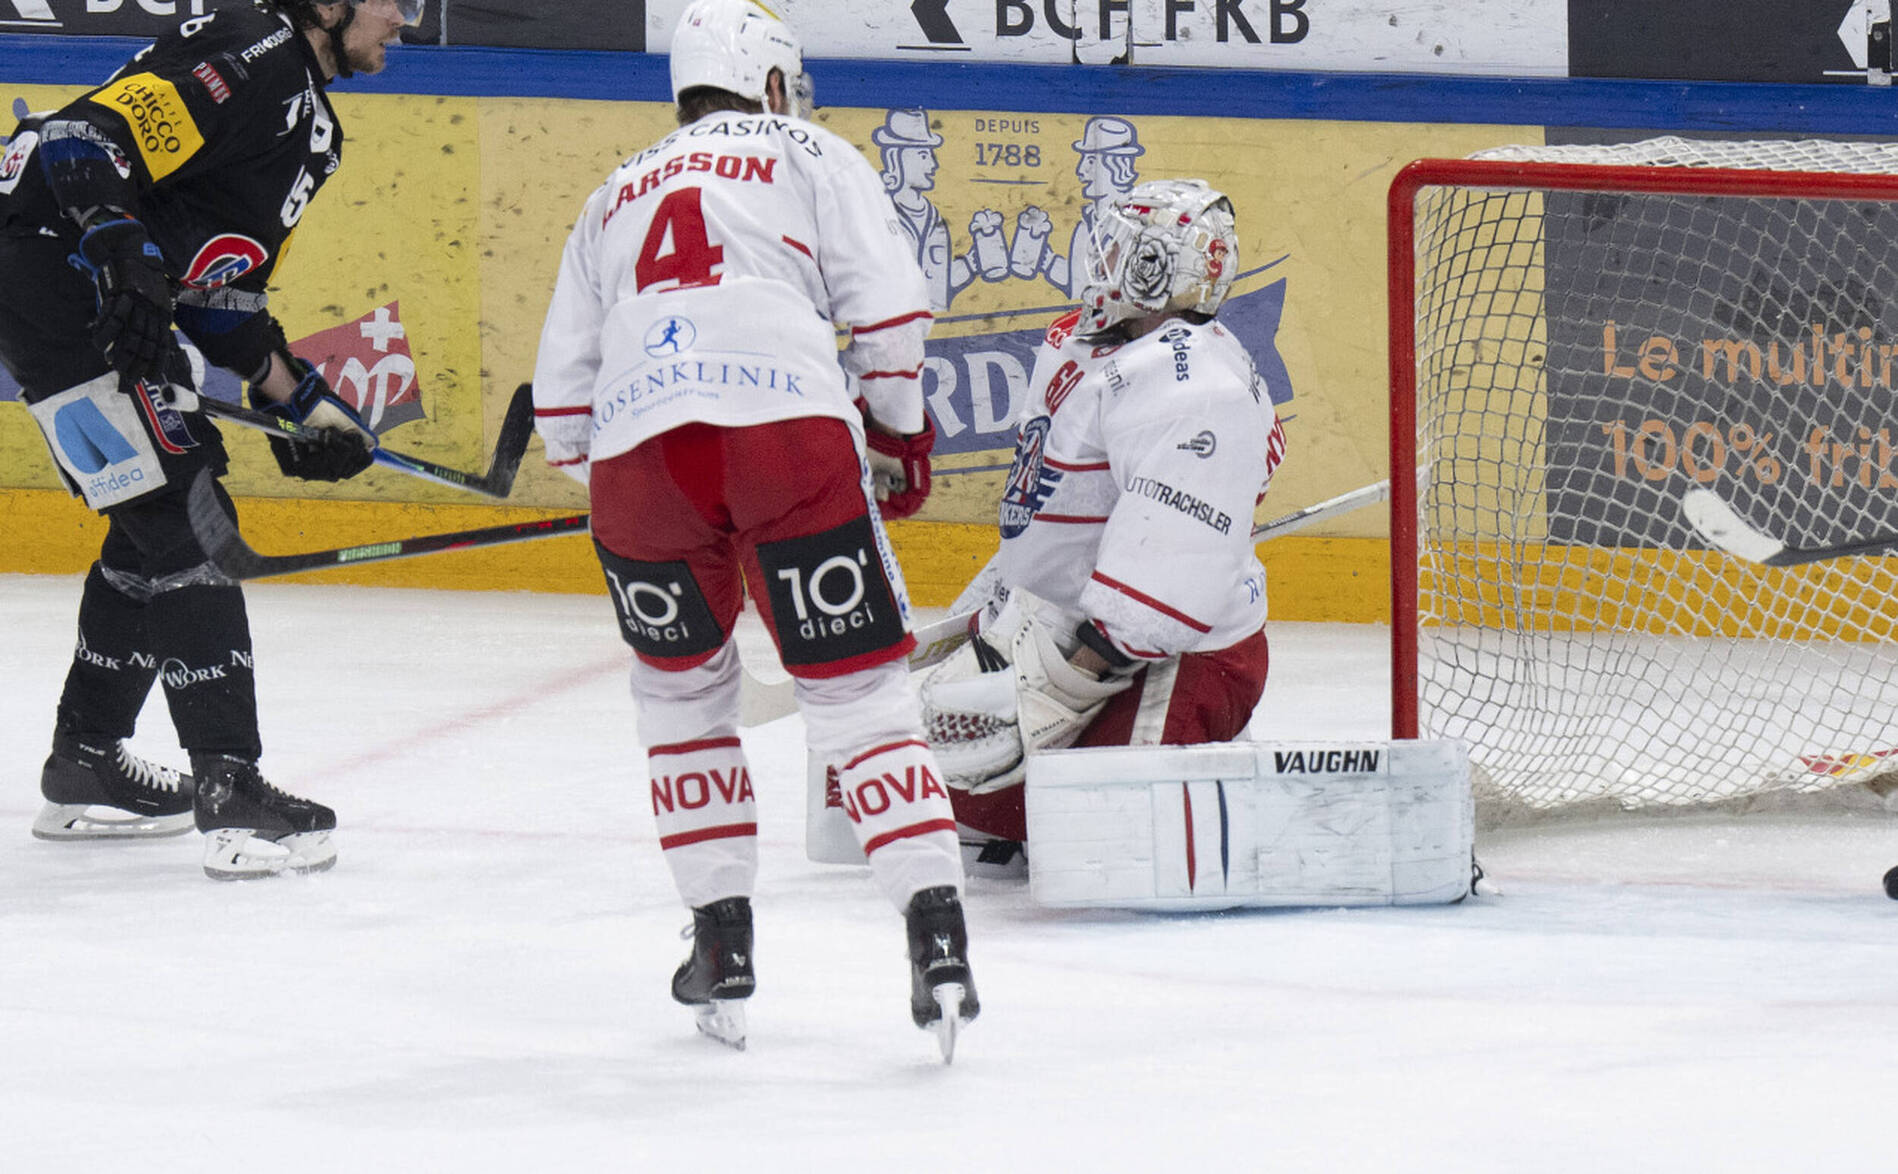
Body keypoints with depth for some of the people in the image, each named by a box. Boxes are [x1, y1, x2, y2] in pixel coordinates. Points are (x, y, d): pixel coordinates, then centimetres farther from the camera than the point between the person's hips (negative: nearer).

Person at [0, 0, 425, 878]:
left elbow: (220, 294, 22)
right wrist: (130, 260, -36)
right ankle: (230, 796, -16)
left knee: (155, 530, 18)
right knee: (183, 525, -13)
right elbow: (89, 137, -25)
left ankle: (84, 772, 30)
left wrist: (299, 402, 16)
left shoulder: (311, 128, 19)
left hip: (120, 309, 11)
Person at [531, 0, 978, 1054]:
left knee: (682, 687, 23)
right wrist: (898, 433, 19)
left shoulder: (617, 197, 33)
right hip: (789, 424, -3)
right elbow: (888, 307, 6)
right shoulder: (810, 156, 21)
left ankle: (723, 947, 17)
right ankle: (936, 936, -14)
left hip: (635, 448, 3)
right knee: (860, 687, 0)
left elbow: (561, 391, 28)